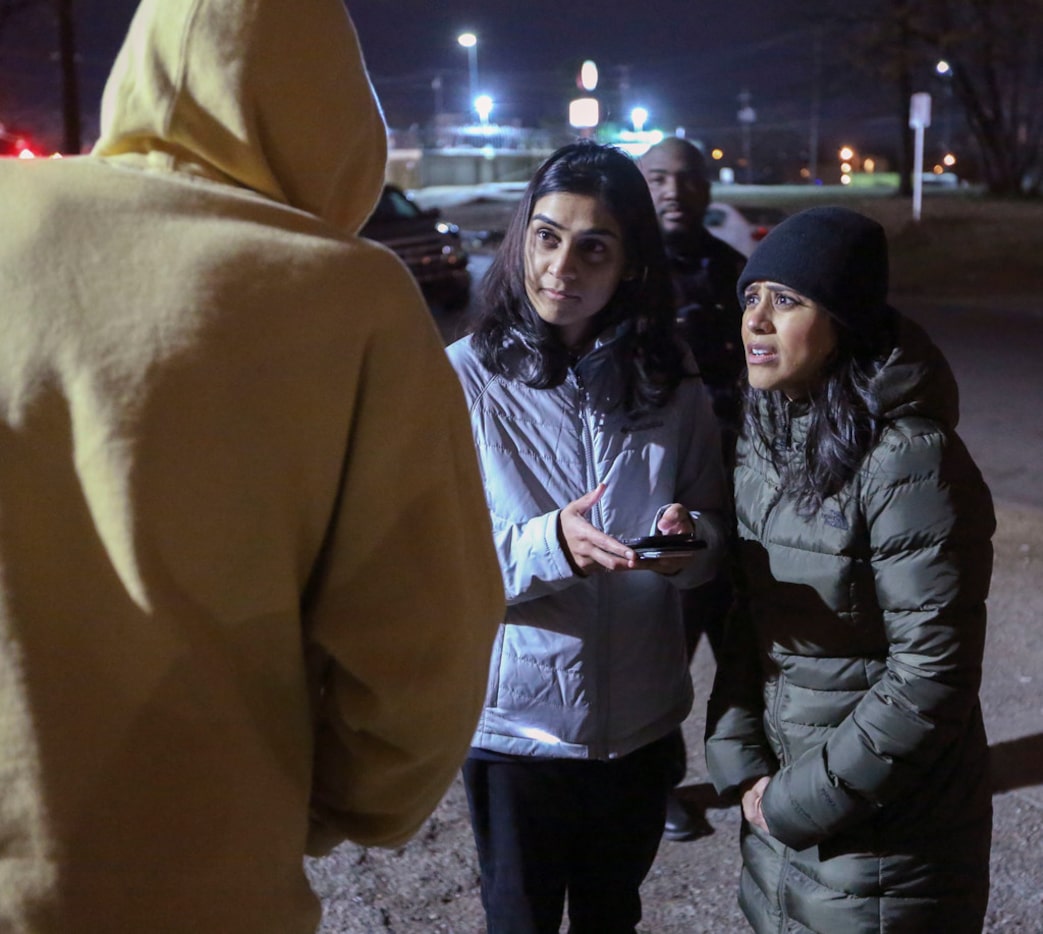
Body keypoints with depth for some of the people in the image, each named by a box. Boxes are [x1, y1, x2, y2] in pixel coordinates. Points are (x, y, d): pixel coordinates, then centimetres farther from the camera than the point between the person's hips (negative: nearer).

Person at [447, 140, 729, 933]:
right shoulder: (467, 377, -13)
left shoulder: (670, 378, -3)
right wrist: (548, 547, -33)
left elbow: (717, 534, 2)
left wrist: (688, 539, -21)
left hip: (641, 719, 3)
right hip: (517, 720, -3)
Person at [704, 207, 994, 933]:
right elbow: (746, 614, 6)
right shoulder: (770, 437, 2)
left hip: (885, 832, -7)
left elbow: (932, 676, -20)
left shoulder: (908, 461, -21)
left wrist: (804, 799, -15)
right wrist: (739, 758, -4)